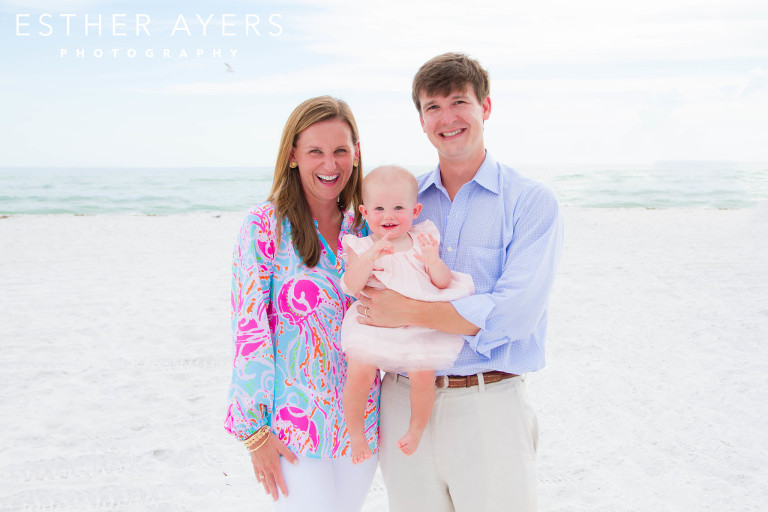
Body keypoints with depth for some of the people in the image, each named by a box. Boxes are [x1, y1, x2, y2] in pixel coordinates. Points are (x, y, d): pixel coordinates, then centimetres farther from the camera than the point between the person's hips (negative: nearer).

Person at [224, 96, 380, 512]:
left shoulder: (365, 229, 5)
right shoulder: (264, 225, -9)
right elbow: (249, 329, -11)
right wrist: (256, 430, -12)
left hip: (361, 423, 5)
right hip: (293, 425, -5)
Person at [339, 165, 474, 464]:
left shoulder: (423, 241, 6)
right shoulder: (362, 248, 2)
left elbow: (443, 284, 1)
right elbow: (351, 286, -13)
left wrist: (434, 262, -19)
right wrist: (371, 256, -26)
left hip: (420, 325, 1)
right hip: (373, 325, -1)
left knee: (423, 375, -18)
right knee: (358, 372, -19)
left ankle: (417, 428, 11)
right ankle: (355, 431, 7)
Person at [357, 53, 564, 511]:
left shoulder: (532, 202, -5)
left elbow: (514, 313, -16)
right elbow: (370, 292, 12)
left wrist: (407, 312, -17)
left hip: (488, 404, -3)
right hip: (404, 402, 4)